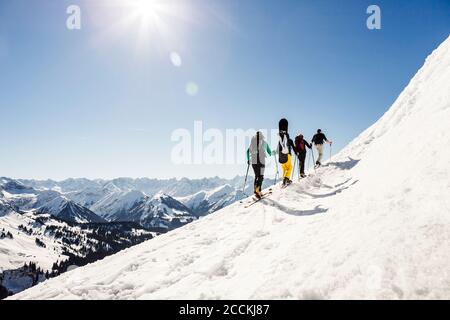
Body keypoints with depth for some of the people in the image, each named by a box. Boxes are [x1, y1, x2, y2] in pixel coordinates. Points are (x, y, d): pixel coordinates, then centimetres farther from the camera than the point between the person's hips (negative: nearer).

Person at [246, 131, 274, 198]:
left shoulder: (252, 142, 10)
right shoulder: (264, 142, 5)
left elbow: (248, 151, 6)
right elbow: (270, 153, 10)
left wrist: (248, 159, 19)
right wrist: (273, 152, 33)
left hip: (253, 161, 4)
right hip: (261, 161, -3)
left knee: (257, 176, 16)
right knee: (261, 176, -4)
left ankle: (257, 190, 16)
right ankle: (257, 189, -25)